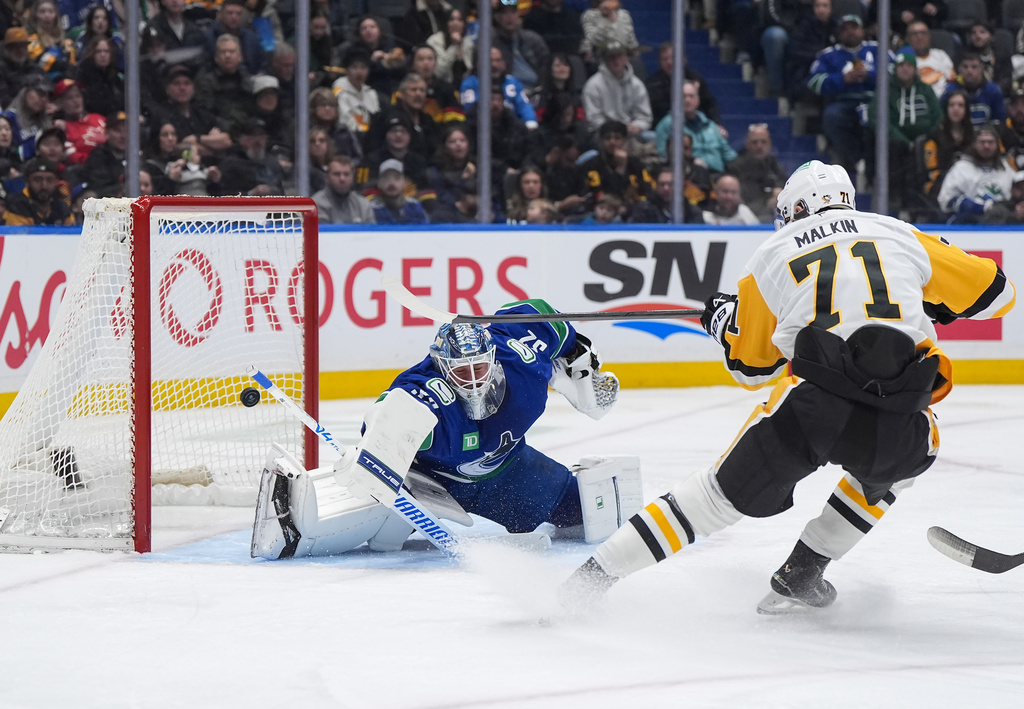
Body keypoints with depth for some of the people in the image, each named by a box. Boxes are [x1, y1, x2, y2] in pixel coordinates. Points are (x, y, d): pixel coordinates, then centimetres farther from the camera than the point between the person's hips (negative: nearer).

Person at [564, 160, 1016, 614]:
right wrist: (932, 306, 41)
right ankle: (801, 574, 26)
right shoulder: (901, 235, 20)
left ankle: (594, 575, 14)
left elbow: (749, 366, 26)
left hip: (810, 408, 0)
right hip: (895, 423, 0)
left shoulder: (772, 253, 20)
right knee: (889, 466, 34)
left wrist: (723, 320, 47)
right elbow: (993, 292, 22)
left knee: (723, 492, 17)